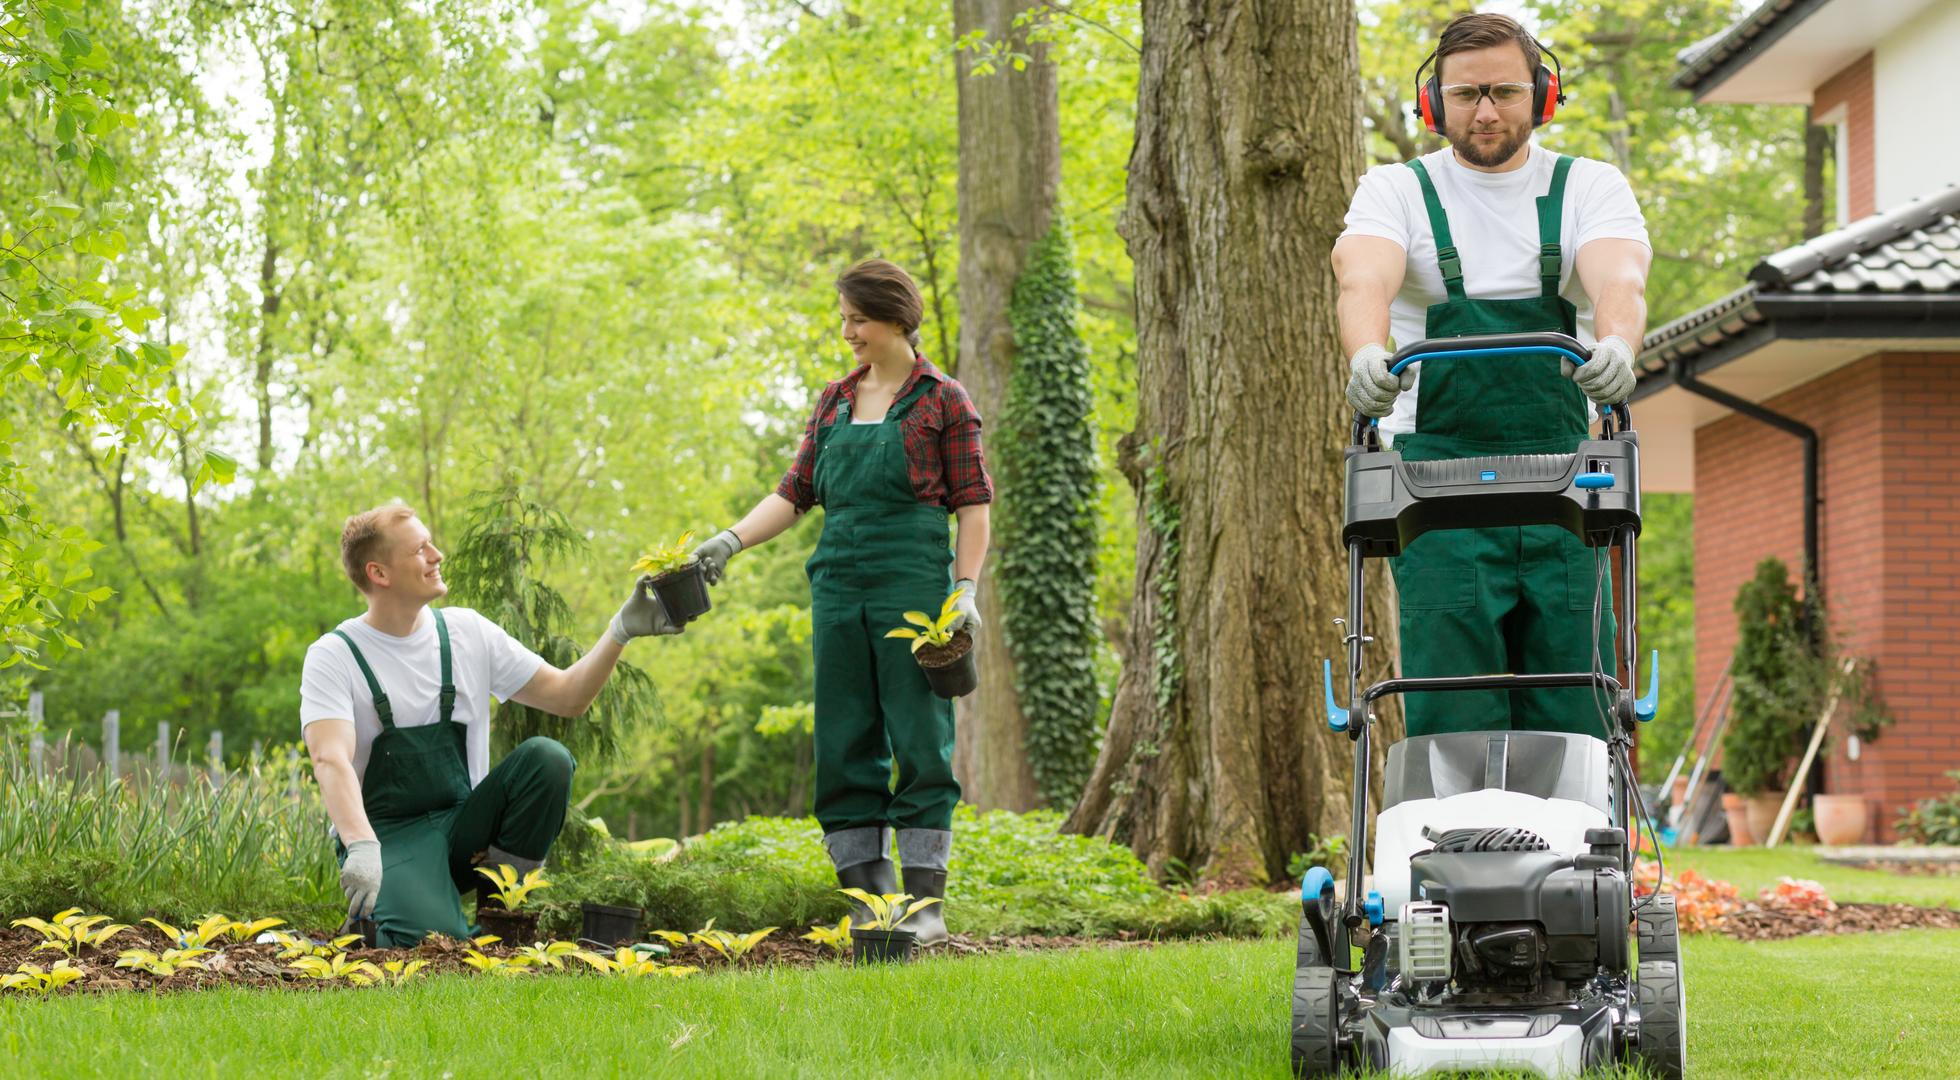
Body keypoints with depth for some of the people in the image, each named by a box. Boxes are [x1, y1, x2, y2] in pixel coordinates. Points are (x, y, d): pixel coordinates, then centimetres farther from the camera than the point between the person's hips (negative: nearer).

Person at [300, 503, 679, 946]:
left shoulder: (467, 631, 6)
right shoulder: (334, 656, -8)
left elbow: (567, 696, 9)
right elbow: (331, 760, -24)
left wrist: (621, 631, -6)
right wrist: (362, 847, -42)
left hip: (463, 826, 4)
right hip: (389, 834, -4)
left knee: (546, 758, -23)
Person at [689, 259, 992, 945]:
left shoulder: (942, 401, 2)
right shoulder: (834, 403, 16)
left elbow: (973, 503, 0)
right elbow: (797, 493, 15)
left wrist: (966, 589, -9)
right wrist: (732, 540, 0)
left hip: (913, 583, -5)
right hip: (840, 586, 5)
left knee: (920, 743, -5)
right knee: (844, 746, 2)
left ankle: (926, 904, -1)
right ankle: (867, 903, 7)